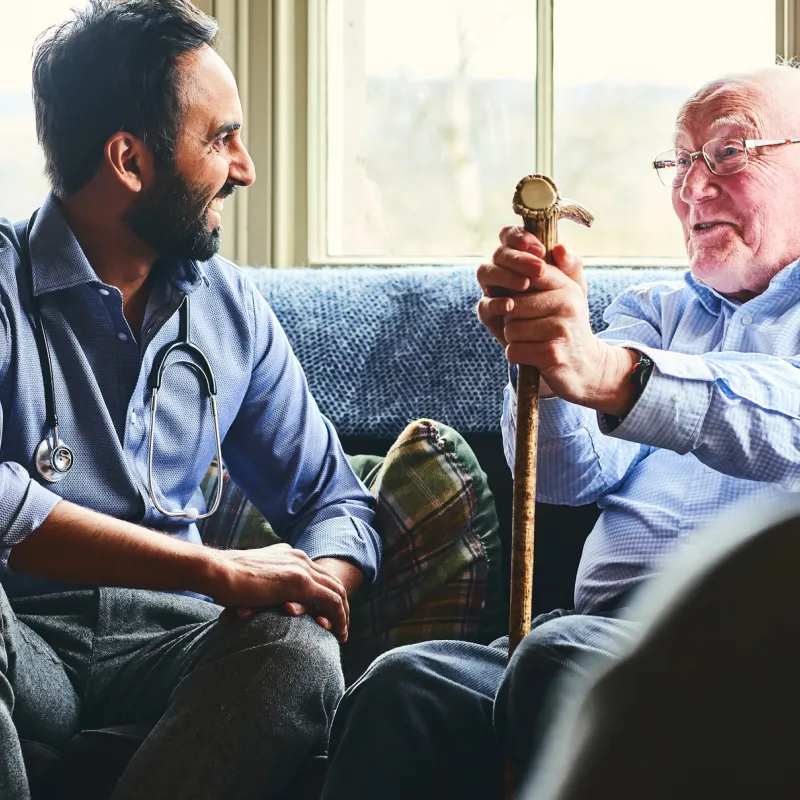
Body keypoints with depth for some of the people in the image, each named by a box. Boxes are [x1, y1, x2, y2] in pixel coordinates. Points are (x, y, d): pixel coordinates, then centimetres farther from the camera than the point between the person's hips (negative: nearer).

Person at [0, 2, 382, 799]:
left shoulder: (231, 307, 11)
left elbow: (330, 500, 15)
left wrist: (322, 579, -10)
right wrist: (219, 570, -26)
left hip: (165, 637, 4)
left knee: (299, 651, -29)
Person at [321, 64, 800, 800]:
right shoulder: (654, 310, 29)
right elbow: (572, 476, 12)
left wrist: (611, 373, -30)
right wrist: (538, 347, -9)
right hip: (609, 622, 5)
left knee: (566, 660, -36)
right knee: (405, 685, -26)